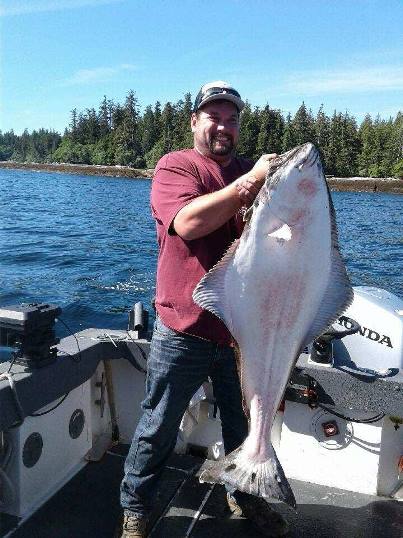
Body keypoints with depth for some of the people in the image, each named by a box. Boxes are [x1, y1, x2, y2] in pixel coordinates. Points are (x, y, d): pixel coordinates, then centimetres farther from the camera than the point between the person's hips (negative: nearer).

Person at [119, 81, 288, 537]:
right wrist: (252, 180, -22)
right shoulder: (175, 166, -4)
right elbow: (188, 222, -24)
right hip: (184, 331, -4)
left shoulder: (251, 173, 11)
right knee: (159, 427, 12)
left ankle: (243, 494, 47)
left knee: (245, 425, 22)